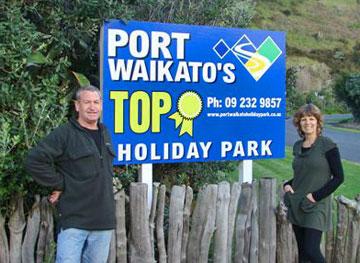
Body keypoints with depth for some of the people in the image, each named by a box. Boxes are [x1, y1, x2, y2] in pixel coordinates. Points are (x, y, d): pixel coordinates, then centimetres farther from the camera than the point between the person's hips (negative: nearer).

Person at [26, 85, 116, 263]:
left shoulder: (105, 134, 14)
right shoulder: (64, 134, -9)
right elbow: (34, 161, -15)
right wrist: (59, 184, -13)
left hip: (104, 220, 6)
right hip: (74, 220, -6)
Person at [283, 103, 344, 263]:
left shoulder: (327, 145, -9)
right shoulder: (298, 146, 9)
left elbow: (338, 177, -10)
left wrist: (316, 196, -15)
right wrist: (288, 185, 1)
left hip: (316, 207, -6)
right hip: (296, 206, 6)